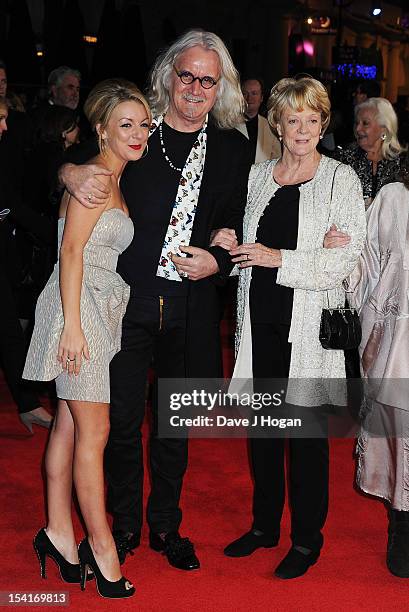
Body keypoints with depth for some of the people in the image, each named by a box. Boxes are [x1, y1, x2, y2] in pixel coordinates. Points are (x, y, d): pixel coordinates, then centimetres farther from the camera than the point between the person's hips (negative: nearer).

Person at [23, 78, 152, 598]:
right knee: (94, 430, -5)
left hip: (100, 308, 9)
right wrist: (73, 325, -20)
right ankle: (101, 546, 4)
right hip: (79, 308, -9)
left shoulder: (114, 180, 18)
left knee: (70, 425, 11)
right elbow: (72, 250, -16)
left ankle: (58, 533, 18)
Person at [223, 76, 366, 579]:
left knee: (307, 430, 2)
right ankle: (264, 524, 28)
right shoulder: (258, 175, 11)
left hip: (308, 324, -4)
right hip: (261, 320, 5)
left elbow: (345, 259, -11)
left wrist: (279, 259, -16)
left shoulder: (341, 180, -3)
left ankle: (307, 537, 17)